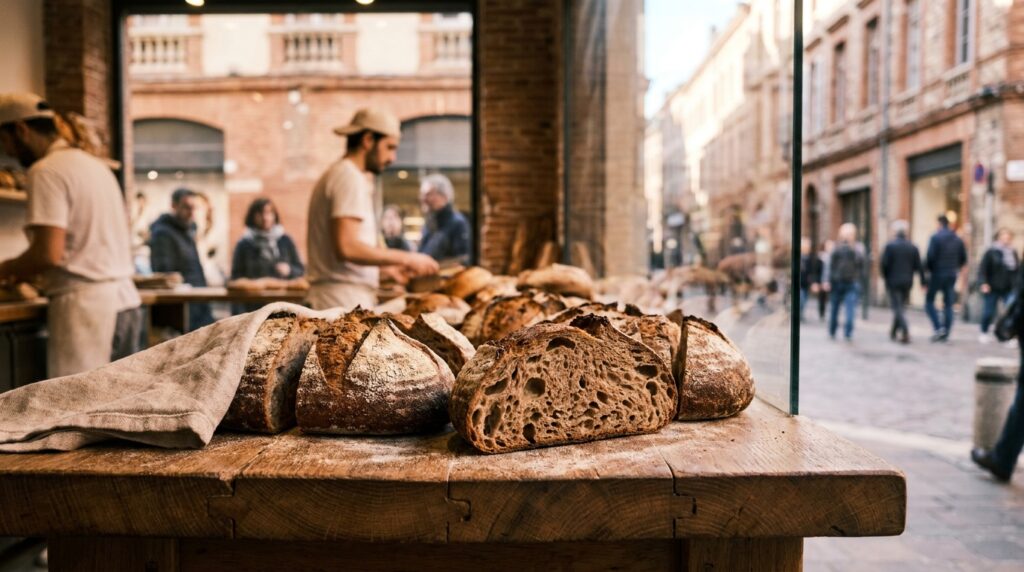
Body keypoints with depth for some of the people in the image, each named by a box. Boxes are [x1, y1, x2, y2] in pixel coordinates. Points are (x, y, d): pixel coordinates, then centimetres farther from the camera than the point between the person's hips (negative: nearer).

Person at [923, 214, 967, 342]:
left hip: (937, 274, -5)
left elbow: (930, 256, -17)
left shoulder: (936, 237, -10)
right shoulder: (958, 239, 9)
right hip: (952, 276, 6)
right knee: (948, 305, 8)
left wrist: (927, 270, -2)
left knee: (929, 301, 4)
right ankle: (945, 334, 9)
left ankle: (938, 328, -11)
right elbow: (963, 258, 10)